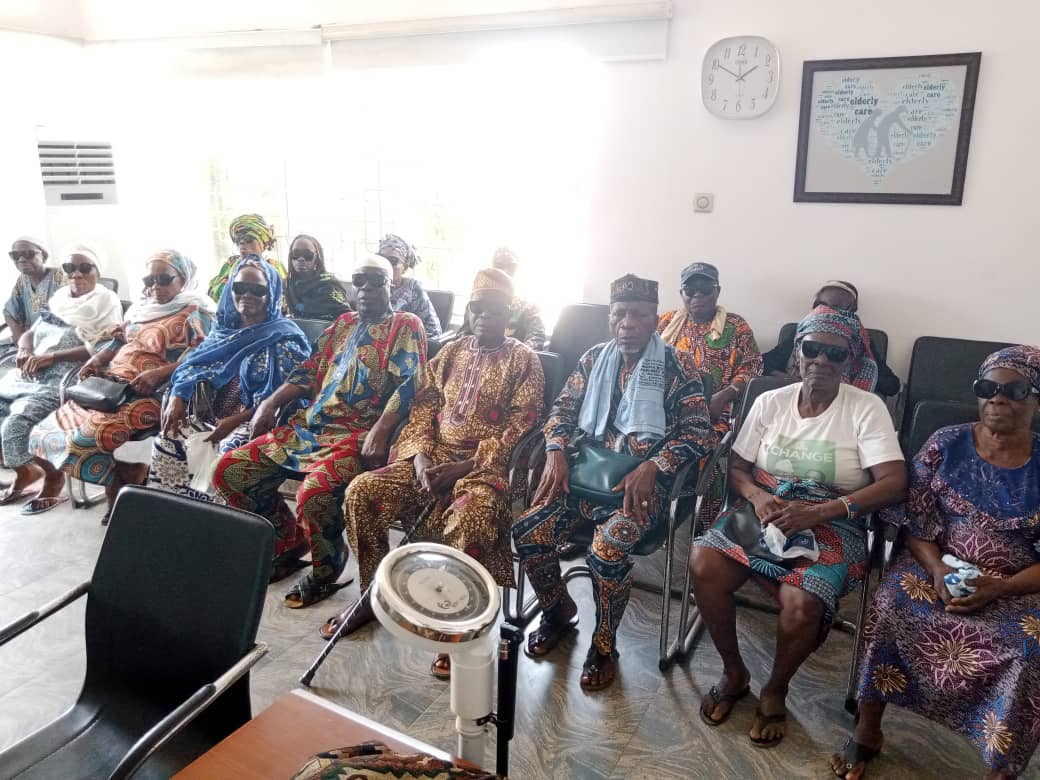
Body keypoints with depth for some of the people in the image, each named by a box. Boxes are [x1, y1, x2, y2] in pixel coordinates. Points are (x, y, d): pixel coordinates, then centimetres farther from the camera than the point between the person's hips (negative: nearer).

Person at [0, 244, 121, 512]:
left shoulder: (106, 302, -4)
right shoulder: (58, 298, 18)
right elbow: (29, 333, 19)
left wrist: (51, 356, -18)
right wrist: (25, 352, -5)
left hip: (64, 380, -8)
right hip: (28, 375, 8)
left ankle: (52, 476, 0)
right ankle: (25, 470, 16)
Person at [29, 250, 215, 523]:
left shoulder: (195, 312, -5)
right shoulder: (140, 306, 20)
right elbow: (119, 341, 25)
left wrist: (158, 373, -27)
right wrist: (97, 359, 5)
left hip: (154, 393, -9)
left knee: (93, 433, -26)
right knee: (54, 427, -1)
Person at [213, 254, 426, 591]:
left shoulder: (406, 325, 2)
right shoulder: (342, 323, 23)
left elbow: (409, 383, -12)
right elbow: (310, 370, 19)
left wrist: (380, 431, -25)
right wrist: (271, 402, 3)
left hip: (357, 434, -7)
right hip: (307, 426, 8)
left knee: (314, 494, -34)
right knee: (229, 471, 0)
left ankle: (326, 572, -3)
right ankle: (292, 541, 16)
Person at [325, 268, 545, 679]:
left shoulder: (523, 359, 0)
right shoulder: (452, 352, 15)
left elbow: (518, 429, -9)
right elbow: (423, 406, 11)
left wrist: (461, 468, -18)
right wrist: (421, 455, -9)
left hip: (487, 466, -5)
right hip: (433, 458, 5)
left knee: (468, 520, -37)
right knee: (360, 491, -13)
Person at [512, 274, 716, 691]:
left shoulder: (677, 364, -3)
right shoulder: (594, 358, 9)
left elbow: (700, 432, -8)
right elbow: (563, 408, 11)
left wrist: (652, 467, -23)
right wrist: (556, 452, -9)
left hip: (642, 481, -4)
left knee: (607, 549, -32)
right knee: (528, 532, -17)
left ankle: (604, 645, -2)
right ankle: (558, 610, 14)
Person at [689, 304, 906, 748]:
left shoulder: (867, 409, -5)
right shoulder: (770, 402, 4)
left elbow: (895, 483, -14)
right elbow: (736, 467, 8)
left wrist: (819, 512, -25)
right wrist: (757, 496, -16)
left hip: (832, 526, -3)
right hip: (763, 511, 3)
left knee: (801, 603, -31)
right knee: (703, 564, -24)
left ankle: (775, 691, 4)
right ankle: (733, 672, 2)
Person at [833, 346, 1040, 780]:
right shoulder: (946, 444, 1)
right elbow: (917, 523, -1)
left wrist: (998, 589, -20)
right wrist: (938, 570, -19)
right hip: (938, 566, 0)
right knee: (893, 605, -29)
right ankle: (868, 732, -12)